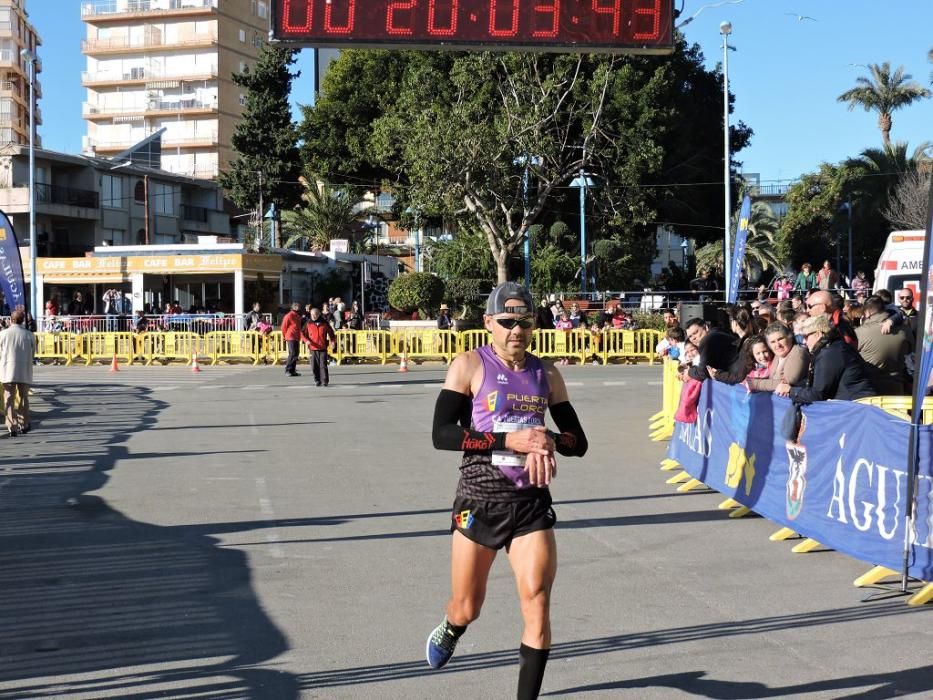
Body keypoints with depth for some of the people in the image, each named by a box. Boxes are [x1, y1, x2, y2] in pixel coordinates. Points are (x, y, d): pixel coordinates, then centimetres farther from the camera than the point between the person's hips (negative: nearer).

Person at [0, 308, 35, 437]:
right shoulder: (29, 335, -4)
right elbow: (33, 355, 3)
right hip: (25, 372, 1)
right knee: (23, 398, 16)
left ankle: (12, 428, -6)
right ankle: (24, 425, 25)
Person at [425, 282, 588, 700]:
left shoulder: (546, 375, 5)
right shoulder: (470, 365, -7)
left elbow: (578, 441, 8)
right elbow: (441, 434, -16)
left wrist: (549, 441, -16)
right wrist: (509, 440, -26)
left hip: (532, 502, 2)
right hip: (478, 501, -2)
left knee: (538, 604, -9)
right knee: (466, 609, 12)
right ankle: (449, 631, 49)